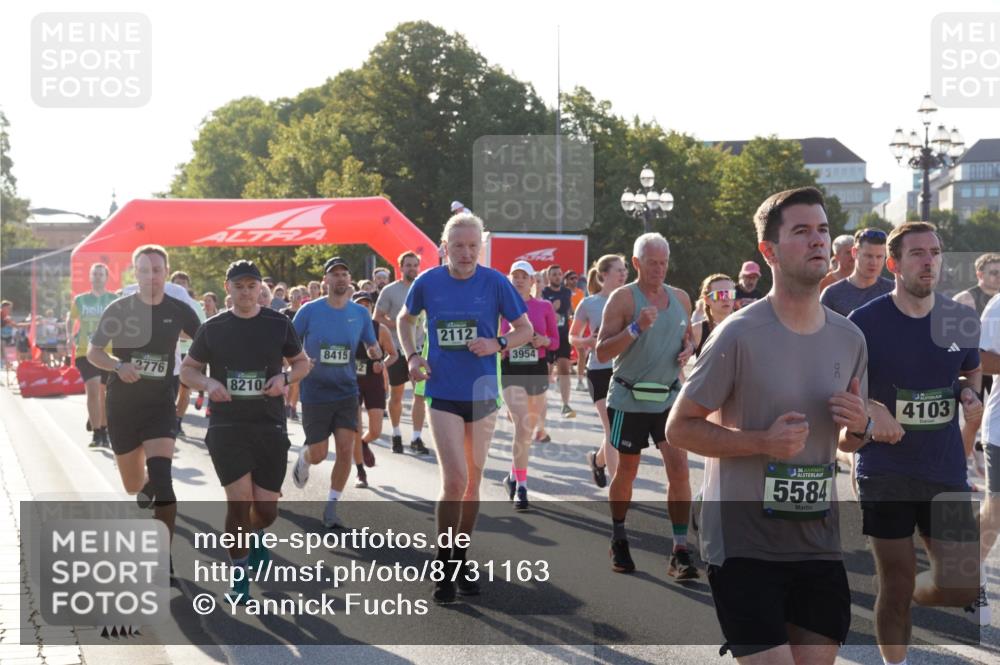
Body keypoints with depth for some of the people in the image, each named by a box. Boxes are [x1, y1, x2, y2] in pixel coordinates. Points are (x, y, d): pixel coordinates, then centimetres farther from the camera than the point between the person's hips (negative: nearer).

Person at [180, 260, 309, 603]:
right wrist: (208, 383, -12)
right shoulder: (213, 328, 1)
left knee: (266, 510, 3)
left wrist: (285, 377, -10)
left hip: (270, 426, 1)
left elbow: (302, 362, 12)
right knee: (239, 501, -11)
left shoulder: (279, 324, 2)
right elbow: (187, 369, 9)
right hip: (226, 427, -1)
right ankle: (239, 574, 11)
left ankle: (254, 534, 41)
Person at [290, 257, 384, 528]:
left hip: (346, 392, 2)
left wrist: (377, 355, -11)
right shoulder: (310, 310, -6)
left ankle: (331, 506, 7)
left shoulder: (360, 313, 1)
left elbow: (372, 346, 12)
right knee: (318, 454, 2)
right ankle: (303, 458, 41)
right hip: (315, 393, -2)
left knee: (346, 450, -8)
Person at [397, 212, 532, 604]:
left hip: (482, 393, 2)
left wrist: (497, 345, -15)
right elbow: (405, 319, 16)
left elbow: (525, 329, 3)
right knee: (455, 480, -12)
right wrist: (411, 355, 0)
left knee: (473, 480, 12)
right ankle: (444, 565, 2)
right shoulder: (428, 283, -3)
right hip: (443, 393, -2)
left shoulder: (494, 283, -5)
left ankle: (461, 557, 28)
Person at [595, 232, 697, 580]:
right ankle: (619, 541, 31)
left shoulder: (681, 298, 8)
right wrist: (636, 328, -25)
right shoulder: (623, 298, -7)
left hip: (669, 398, 3)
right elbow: (602, 352, -13)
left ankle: (680, 552, -7)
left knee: (679, 468, -10)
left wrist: (688, 349, 0)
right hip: (629, 398, -3)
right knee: (626, 472, 10)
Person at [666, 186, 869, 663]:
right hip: (744, 543, -6)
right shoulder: (739, 334, -12)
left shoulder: (849, 338, 7)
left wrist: (858, 426, -4)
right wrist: (762, 442, -21)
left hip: (820, 542, 6)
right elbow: (679, 428, -9)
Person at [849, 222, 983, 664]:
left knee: (961, 587, 1)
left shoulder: (961, 320, 2)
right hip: (885, 473, -3)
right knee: (896, 585, 4)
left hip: (946, 470, 3)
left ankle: (906, 598, 33)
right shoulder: (864, 322, -8)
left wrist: (970, 393, -1)